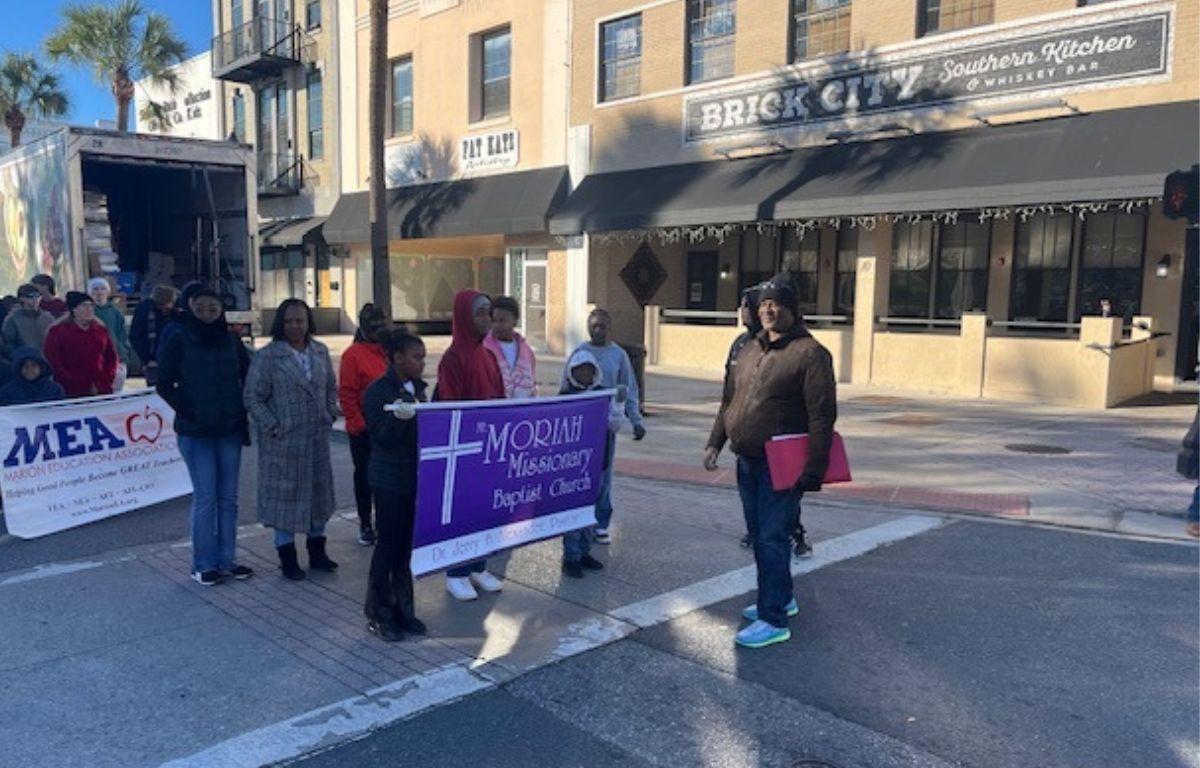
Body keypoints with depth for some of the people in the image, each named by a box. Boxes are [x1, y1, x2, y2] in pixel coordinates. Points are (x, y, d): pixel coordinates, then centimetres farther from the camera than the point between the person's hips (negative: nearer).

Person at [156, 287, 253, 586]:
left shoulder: (231, 342, 5)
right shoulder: (179, 343, -3)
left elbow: (249, 378, 13)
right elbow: (165, 385, -2)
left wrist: (242, 411, 3)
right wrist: (187, 411, -9)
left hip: (229, 430, 3)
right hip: (195, 432, -3)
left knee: (228, 497, 8)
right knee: (205, 497, -2)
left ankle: (227, 560, 18)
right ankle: (204, 564, 9)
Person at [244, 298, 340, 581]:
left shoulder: (320, 352, 7)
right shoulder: (267, 356, -9)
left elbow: (331, 387, 18)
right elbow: (253, 397, -8)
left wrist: (330, 415, 5)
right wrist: (273, 427, -13)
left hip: (317, 438, 5)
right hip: (283, 440, -5)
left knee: (319, 491, 13)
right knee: (285, 494, 3)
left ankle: (316, 551, 28)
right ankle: (287, 555, 17)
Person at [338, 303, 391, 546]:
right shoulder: (354, 354, -6)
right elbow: (346, 394, -8)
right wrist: (358, 424, -10)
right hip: (364, 430, -4)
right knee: (364, 475, 9)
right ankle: (365, 525, 21)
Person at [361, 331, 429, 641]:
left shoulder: (417, 388, 9)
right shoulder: (377, 392, -11)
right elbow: (382, 438, -16)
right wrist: (397, 418, -31)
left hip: (416, 478, 6)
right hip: (390, 481, -6)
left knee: (407, 545, 12)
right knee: (388, 545, 2)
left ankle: (402, 609, 23)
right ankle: (379, 613, 16)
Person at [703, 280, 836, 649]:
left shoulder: (810, 353, -12)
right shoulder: (749, 350, 13)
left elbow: (823, 417, -17)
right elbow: (729, 401, 20)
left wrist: (813, 470, -20)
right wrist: (715, 443, 13)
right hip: (748, 463, 8)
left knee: (771, 539, -5)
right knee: (759, 535, 17)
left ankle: (774, 620, 4)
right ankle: (781, 598, 34)